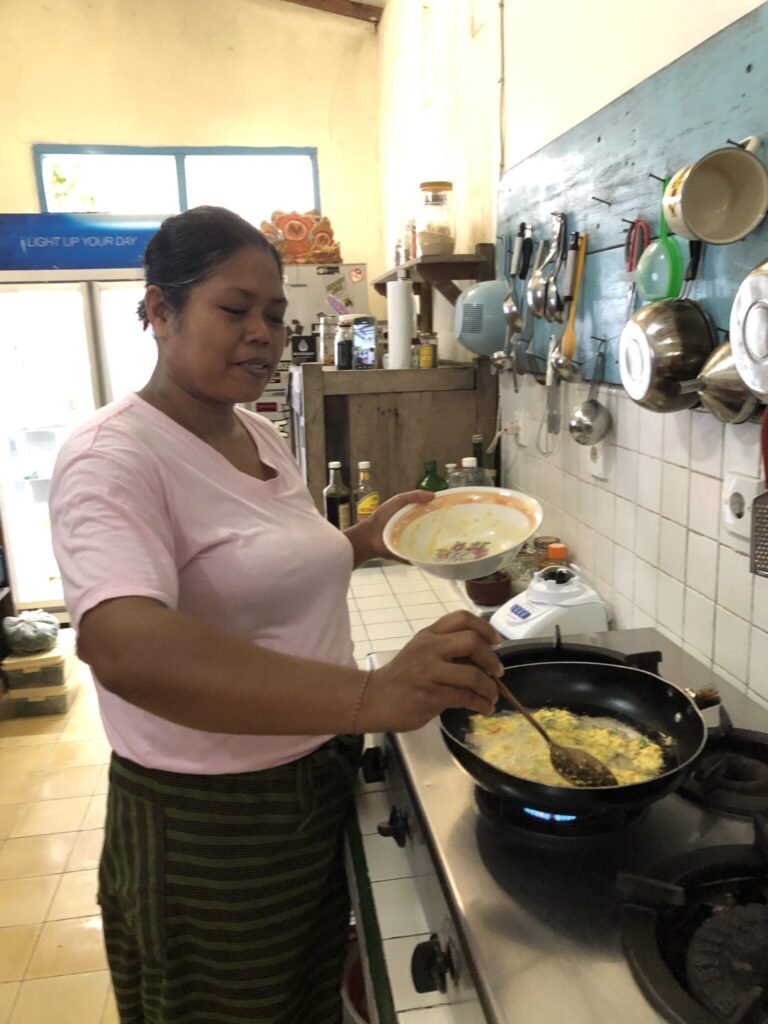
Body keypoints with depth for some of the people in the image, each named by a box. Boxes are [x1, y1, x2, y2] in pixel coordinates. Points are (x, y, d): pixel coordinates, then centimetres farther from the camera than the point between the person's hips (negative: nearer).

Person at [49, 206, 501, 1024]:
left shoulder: (261, 436, 4)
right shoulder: (113, 459, -22)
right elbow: (124, 647, -39)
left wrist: (364, 540, 1)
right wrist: (372, 696, -48)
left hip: (321, 786, 7)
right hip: (208, 822, -7)